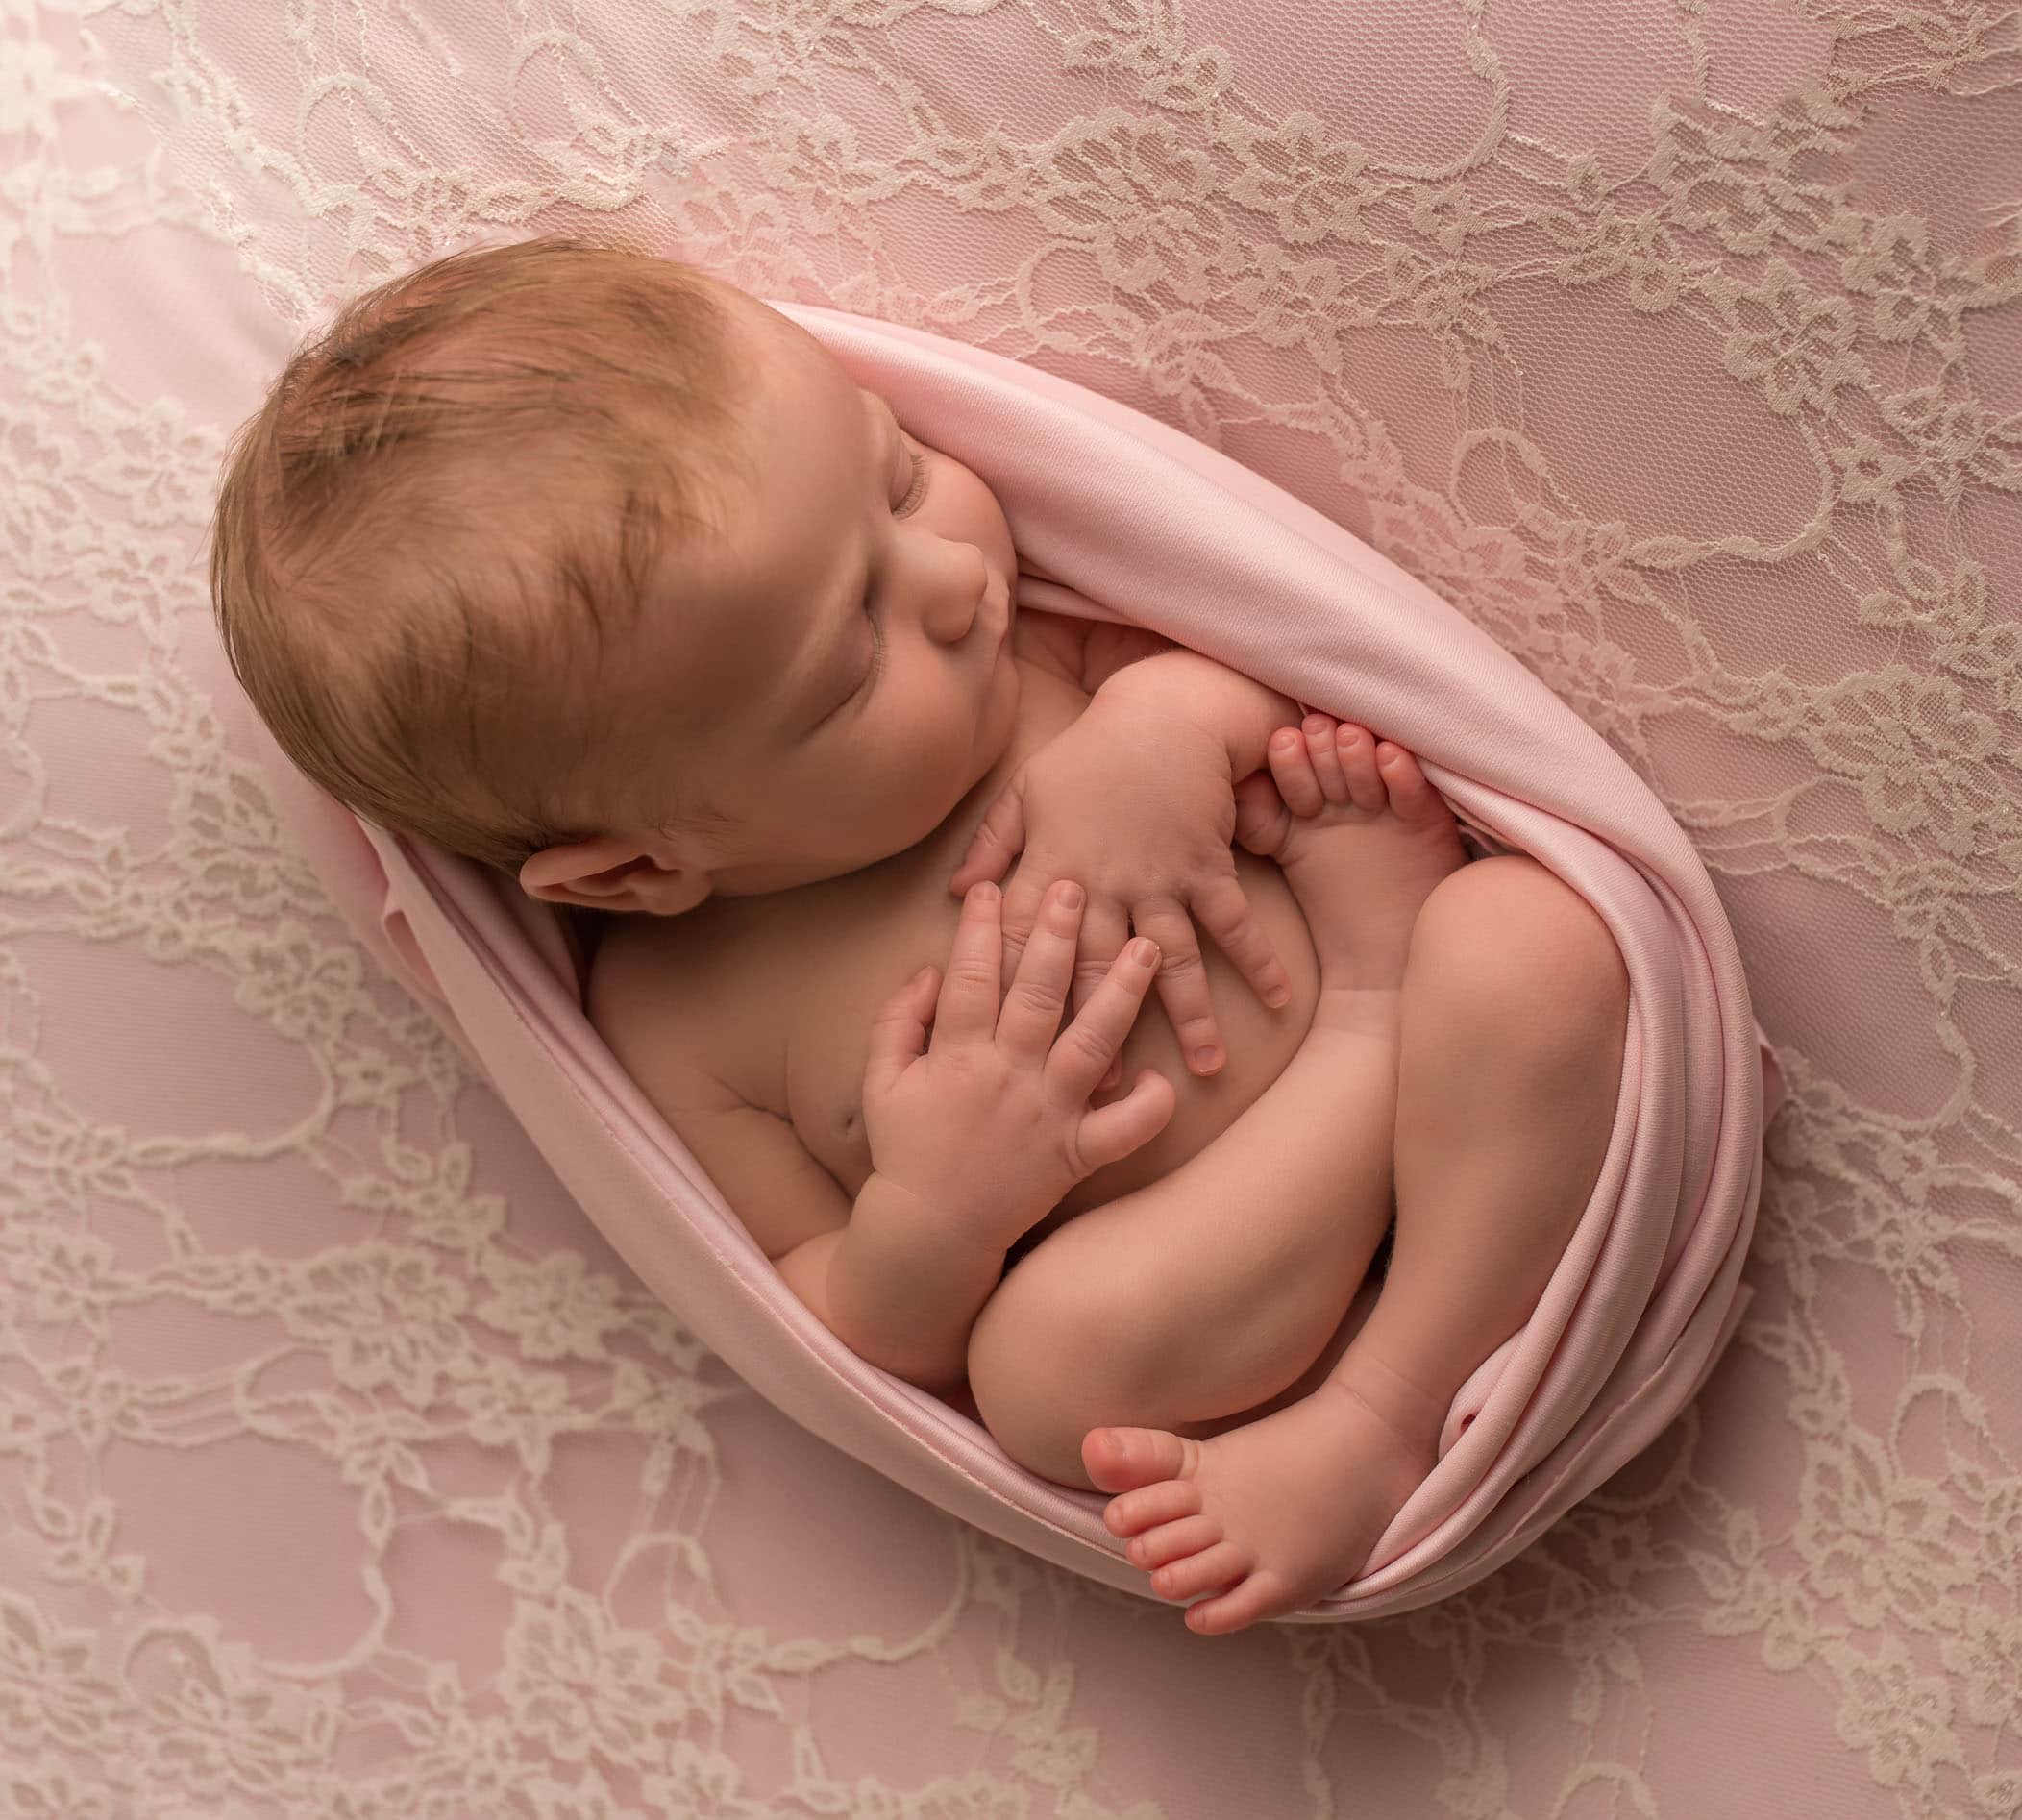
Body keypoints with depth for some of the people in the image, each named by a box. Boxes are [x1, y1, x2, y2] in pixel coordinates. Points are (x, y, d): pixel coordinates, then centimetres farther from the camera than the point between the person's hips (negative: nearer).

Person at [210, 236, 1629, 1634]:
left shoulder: (1047, 626, -4)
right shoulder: (679, 1014, -8)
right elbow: (839, 1356, -1)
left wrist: (1177, 717, -18)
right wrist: (932, 1220, -23)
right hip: (1242, 1319, -1)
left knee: (1532, 936, -25)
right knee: (1046, 1353, -33)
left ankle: (1387, 1417, -18)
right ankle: (1378, 986, -17)